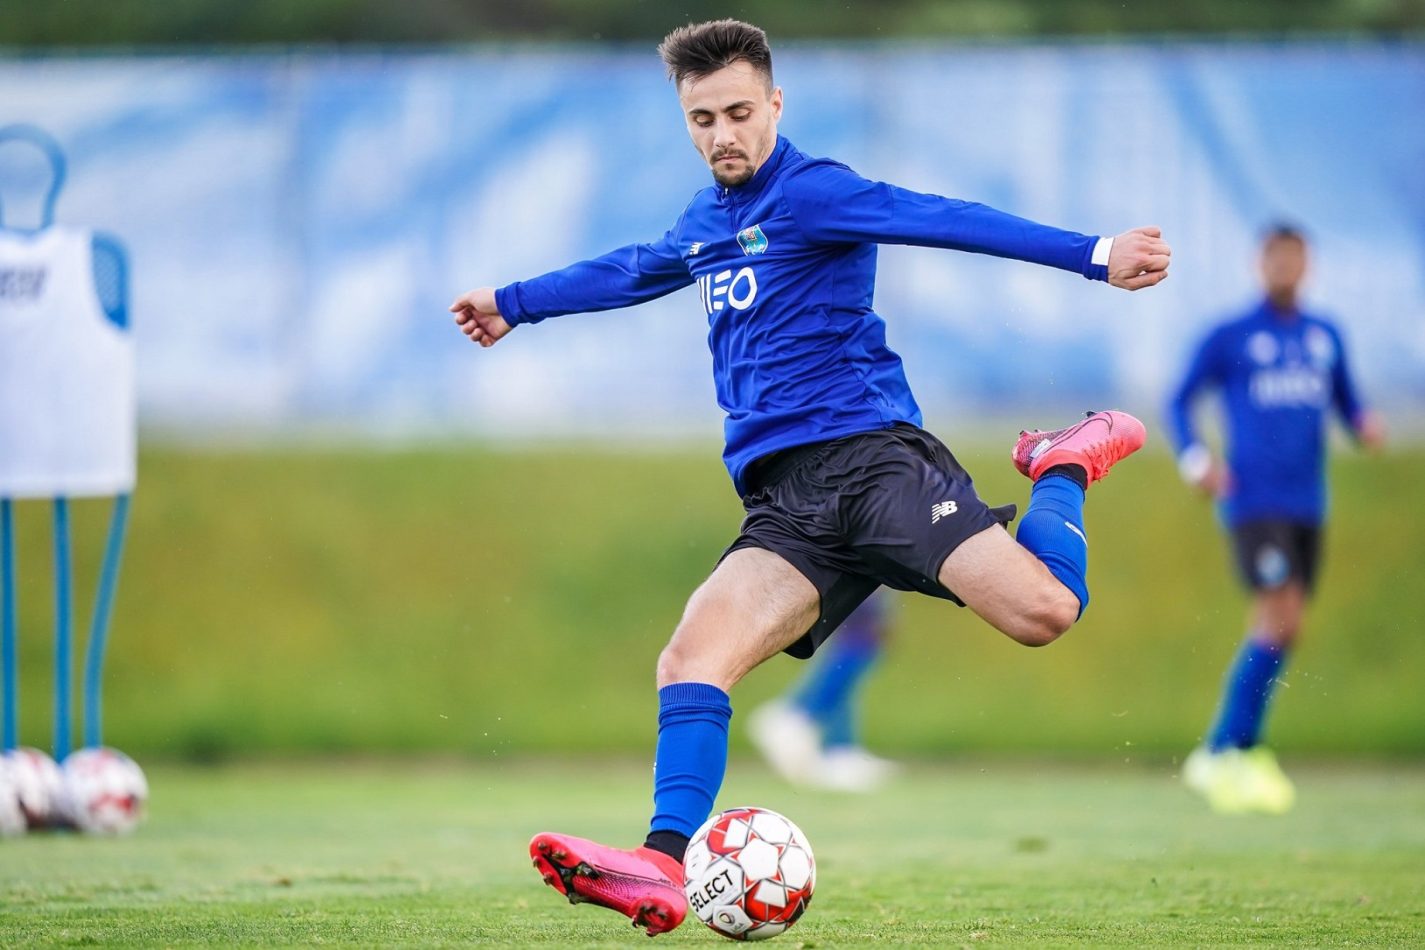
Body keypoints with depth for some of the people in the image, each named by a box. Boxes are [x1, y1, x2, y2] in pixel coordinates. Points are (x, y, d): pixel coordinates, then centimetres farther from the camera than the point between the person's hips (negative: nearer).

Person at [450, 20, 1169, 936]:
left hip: (867, 456, -6)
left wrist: (1095, 255, -28)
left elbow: (949, 221, -17)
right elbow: (631, 272, 43)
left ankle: (1064, 469, 6)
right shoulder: (705, 222, 21)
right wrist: (513, 303, 58)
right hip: (785, 505, 6)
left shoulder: (808, 192, -3)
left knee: (1042, 609, -25)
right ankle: (665, 866, -25)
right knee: (690, 659, -18)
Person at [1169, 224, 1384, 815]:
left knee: (1275, 633, 6)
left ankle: (1225, 756, 16)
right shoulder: (1229, 339, 0)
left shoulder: (1325, 338, 13)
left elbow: (1345, 401, 22)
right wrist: (1195, 459, -10)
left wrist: (1364, 424, -1)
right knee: (1279, 620, -17)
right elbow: (1180, 402, 6)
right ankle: (1224, 756, -11)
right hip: (1253, 498, -6)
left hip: (1306, 501, 6)